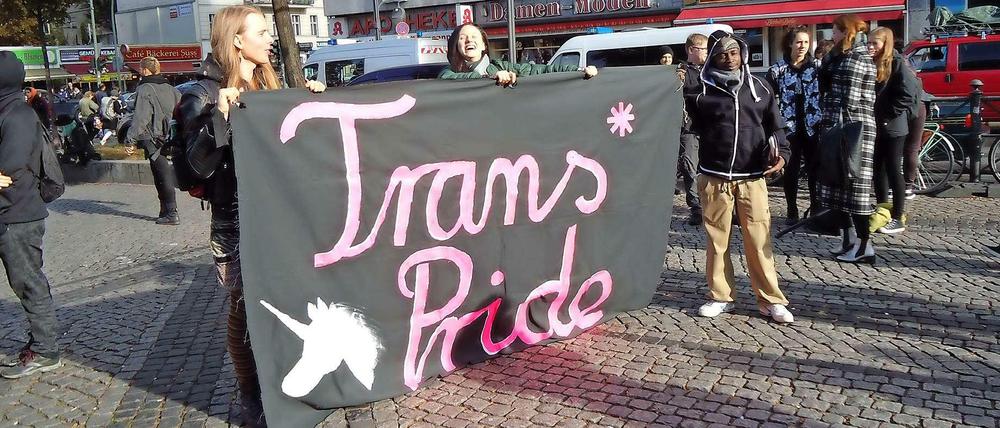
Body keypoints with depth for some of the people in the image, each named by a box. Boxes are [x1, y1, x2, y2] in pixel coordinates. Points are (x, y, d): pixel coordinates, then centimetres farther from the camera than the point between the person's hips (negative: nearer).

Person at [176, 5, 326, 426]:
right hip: (238, 220, -6)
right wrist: (221, 115, -28)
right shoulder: (205, 94, -8)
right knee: (247, 306, 3)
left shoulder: (269, 85, 12)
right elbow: (200, 164, -17)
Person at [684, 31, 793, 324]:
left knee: (759, 239, -1)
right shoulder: (703, 90, 4)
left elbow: (775, 126, 14)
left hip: (752, 177, 1)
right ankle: (720, 296, 18)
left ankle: (770, 300, 8)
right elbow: (697, 126, 7)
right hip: (714, 176, 0)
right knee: (717, 238, 6)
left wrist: (781, 153, -3)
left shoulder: (760, 88, 10)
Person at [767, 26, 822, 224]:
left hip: (812, 127, 1)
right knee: (791, 170, 6)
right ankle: (792, 211, 15)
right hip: (789, 128, -1)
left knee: (814, 170, 5)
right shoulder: (777, 69, 0)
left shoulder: (817, 67, 4)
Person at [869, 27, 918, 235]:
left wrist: (887, 114, -14)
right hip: (874, 127, 7)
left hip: (892, 127, -7)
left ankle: (898, 219, 4)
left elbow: (908, 95, -16)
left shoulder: (896, 64, -9)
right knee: (878, 170, 11)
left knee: (893, 170, -3)